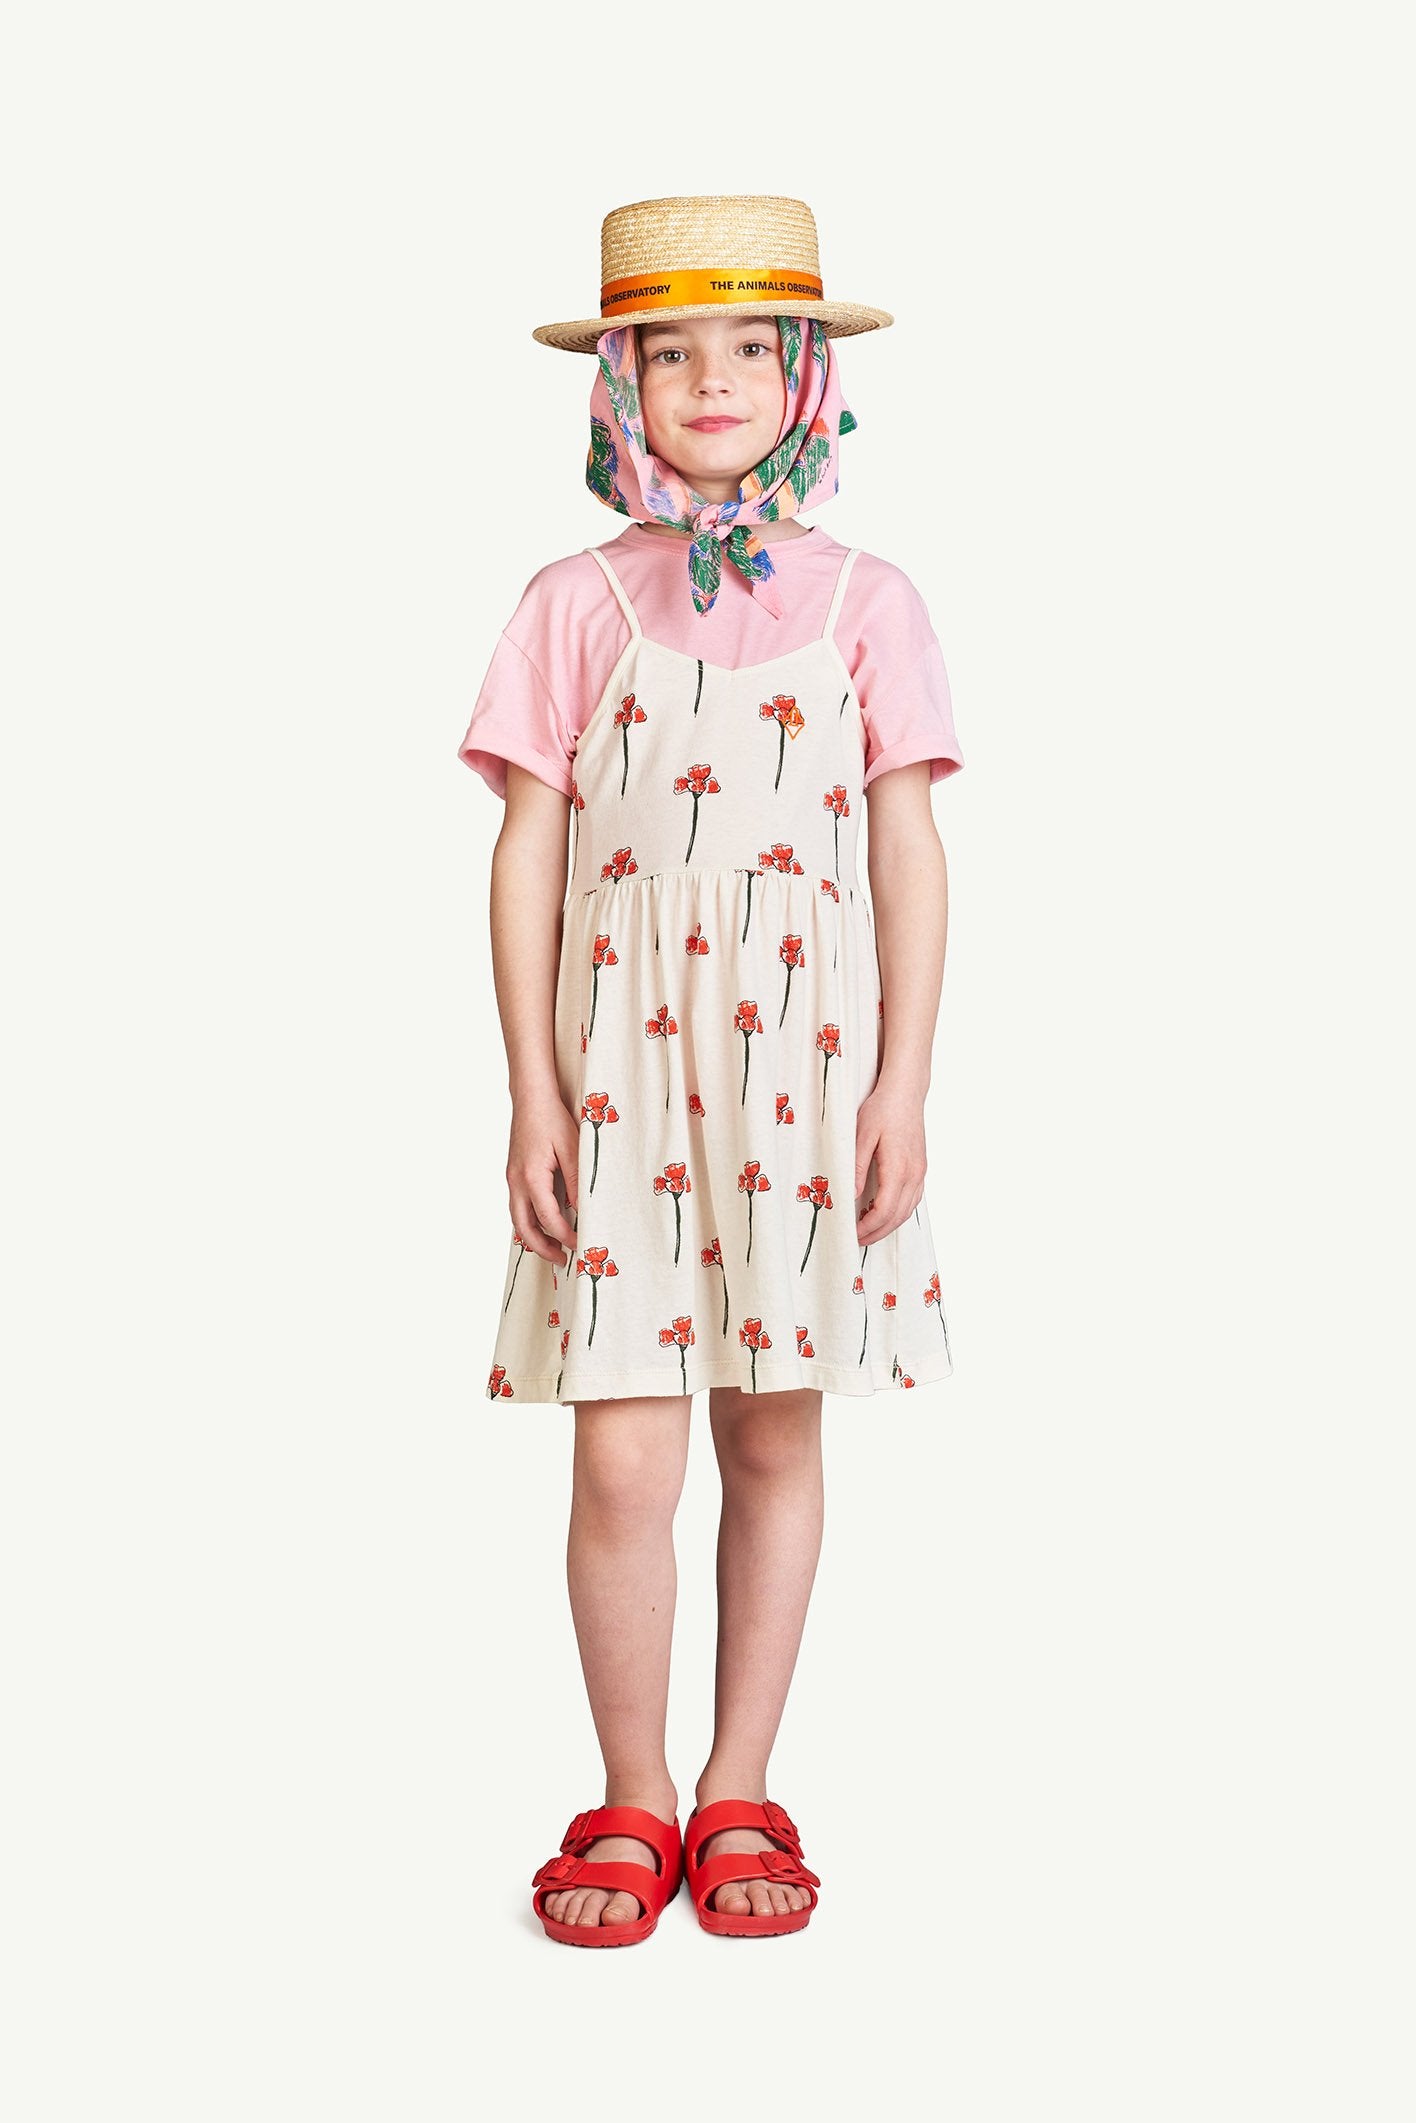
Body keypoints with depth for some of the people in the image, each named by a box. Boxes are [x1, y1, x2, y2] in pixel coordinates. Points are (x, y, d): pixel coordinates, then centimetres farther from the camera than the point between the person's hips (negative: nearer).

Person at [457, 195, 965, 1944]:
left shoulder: (863, 603, 5)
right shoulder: (576, 605, 3)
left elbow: (910, 856, 4)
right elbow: (528, 853, 2)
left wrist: (902, 1088, -2)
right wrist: (532, 1090, -3)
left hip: (803, 1049, 1)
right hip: (620, 1046, -1)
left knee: (775, 1434, 8)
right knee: (623, 1460, -4)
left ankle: (739, 1794, 24)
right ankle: (631, 1795, 16)